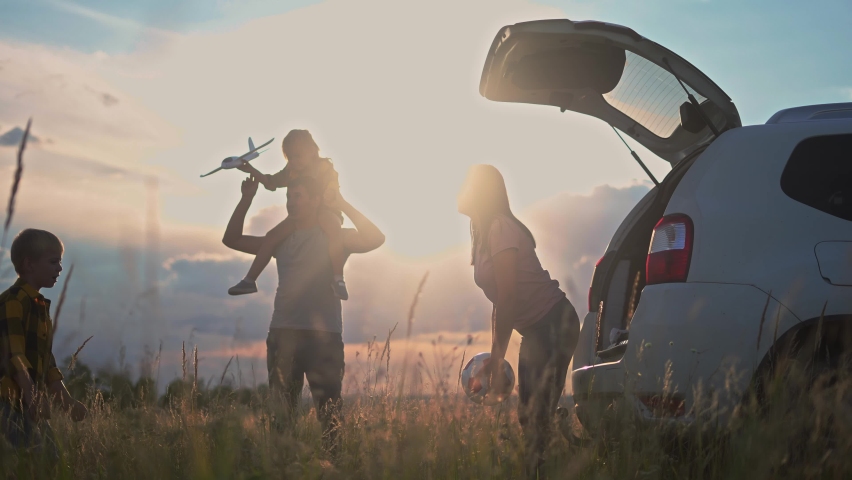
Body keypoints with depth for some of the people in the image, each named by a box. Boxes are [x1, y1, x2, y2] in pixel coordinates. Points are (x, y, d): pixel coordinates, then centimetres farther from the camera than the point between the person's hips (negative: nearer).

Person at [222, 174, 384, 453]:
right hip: (282, 335, 4)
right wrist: (246, 200, 14)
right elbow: (231, 239, 22)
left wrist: (343, 205, -9)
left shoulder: (334, 238, 7)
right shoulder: (282, 240, 19)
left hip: (324, 336, -4)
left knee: (328, 413, -9)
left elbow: (375, 239, -11)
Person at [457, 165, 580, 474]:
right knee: (528, 414, 8)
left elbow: (508, 297, -19)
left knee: (539, 414, -14)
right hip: (534, 330, 10)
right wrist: (493, 357, 13)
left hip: (556, 324, -10)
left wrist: (498, 360, -18)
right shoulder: (483, 234, 13)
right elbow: (500, 301, 16)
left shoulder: (501, 228, -14)